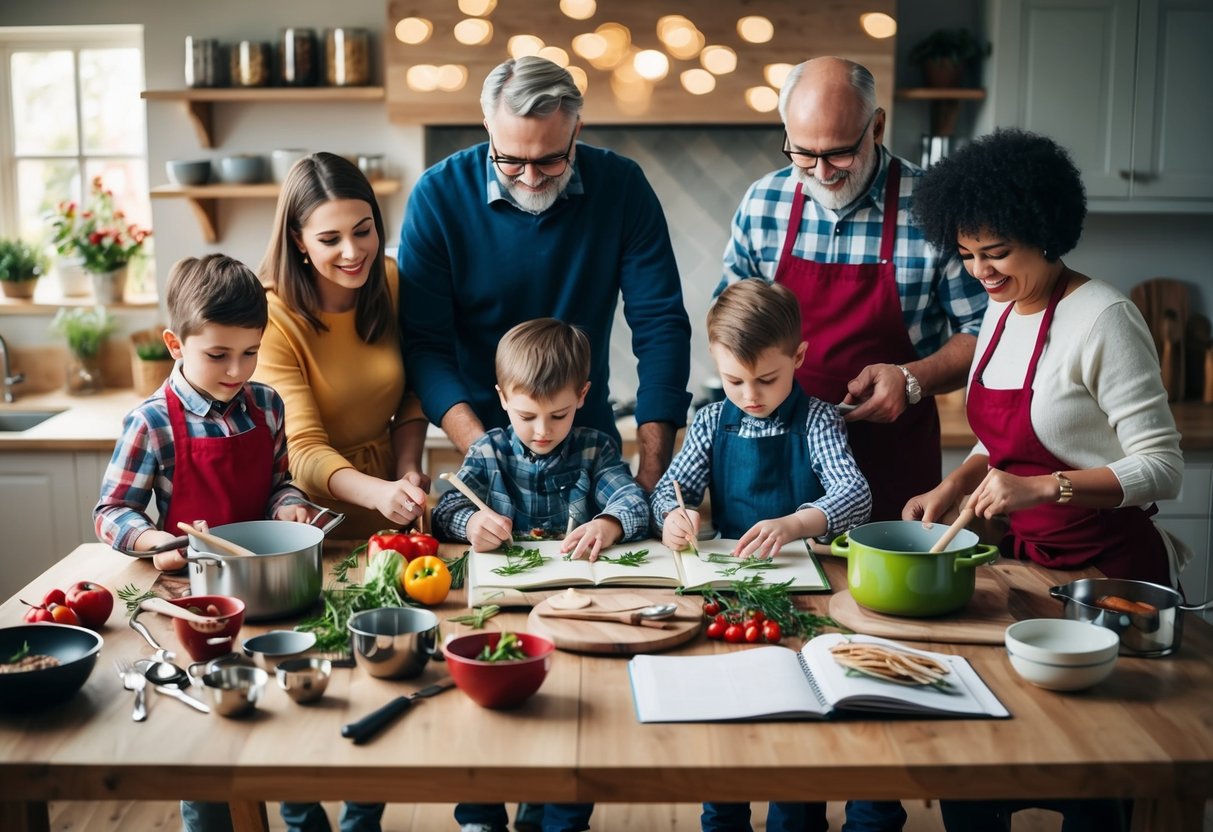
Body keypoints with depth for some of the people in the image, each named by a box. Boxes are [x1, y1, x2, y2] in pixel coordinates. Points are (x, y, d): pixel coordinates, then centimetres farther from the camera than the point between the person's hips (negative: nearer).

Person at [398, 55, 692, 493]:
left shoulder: (622, 186, -7)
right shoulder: (439, 195, -10)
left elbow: (660, 325, -7)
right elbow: (425, 343, -11)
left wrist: (652, 474, -15)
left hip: (592, 435, 1)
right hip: (485, 435, 0)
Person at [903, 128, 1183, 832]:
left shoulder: (1103, 319, -17)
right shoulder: (1003, 309, 7)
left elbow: (1162, 468, -20)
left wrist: (1043, 488, -31)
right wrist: (953, 490, 1)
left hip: (1103, 563, -7)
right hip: (1021, 559, 7)